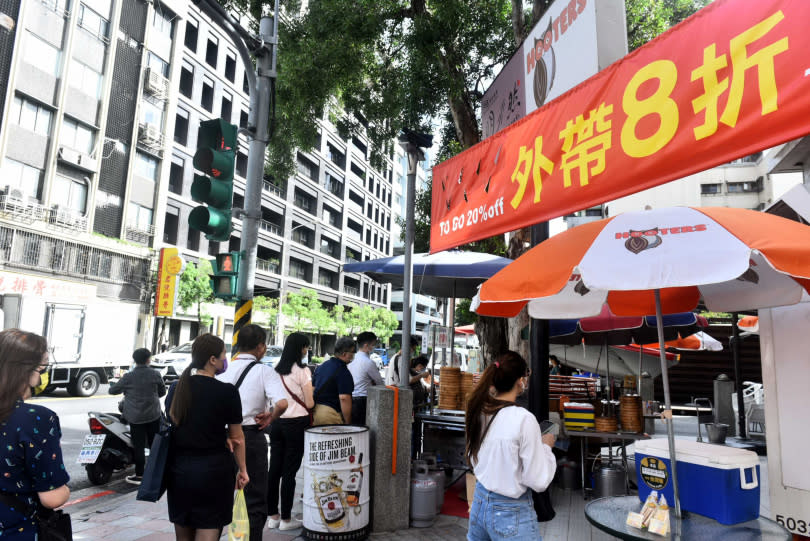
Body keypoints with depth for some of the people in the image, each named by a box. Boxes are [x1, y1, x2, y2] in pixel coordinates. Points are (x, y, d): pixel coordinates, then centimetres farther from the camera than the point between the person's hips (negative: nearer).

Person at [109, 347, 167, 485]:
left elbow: (112, 390, 2)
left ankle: (139, 475, 12)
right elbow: (162, 392, 8)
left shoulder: (128, 377, -11)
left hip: (135, 416, -2)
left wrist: (125, 389, 22)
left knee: (138, 446, 5)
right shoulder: (155, 375, -5)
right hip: (153, 415, 2)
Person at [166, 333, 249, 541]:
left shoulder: (176, 388, 1)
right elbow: (237, 436, -6)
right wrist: (242, 470, 7)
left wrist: (221, 438, 1)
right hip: (213, 470, -5)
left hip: (179, 469, 5)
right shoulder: (227, 392, -13)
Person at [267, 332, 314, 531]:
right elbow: (309, 403, -11)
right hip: (295, 423, -6)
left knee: (274, 468, 11)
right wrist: (311, 394, 10)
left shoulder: (277, 369, 7)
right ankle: (286, 519, 11)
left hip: (276, 422, 6)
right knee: (290, 471, 2)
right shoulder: (302, 371, -12)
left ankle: (273, 515, 22)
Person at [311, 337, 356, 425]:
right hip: (331, 412, -8)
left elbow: (312, 389, 17)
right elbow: (344, 398, -20)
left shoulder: (322, 366, 12)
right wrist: (347, 422, -13)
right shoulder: (343, 372, -14)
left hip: (315, 409, 8)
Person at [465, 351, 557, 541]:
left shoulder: (479, 412, -4)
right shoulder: (524, 419, -23)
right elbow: (539, 481, -18)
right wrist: (546, 445, -2)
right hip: (510, 513, -6)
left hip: (480, 503, 6)